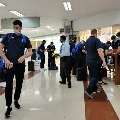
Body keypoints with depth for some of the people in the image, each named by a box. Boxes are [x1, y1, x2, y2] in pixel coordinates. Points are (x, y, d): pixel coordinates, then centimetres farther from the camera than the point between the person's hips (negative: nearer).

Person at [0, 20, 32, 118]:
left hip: (20, 65, 2)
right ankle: (9, 107, 3)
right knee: (9, 86, -6)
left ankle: (16, 100, 34)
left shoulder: (25, 38, 6)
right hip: (10, 65, -2)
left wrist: (23, 57, -17)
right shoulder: (8, 36, 3)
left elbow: (30, 52, 4)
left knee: (19, 85, 13)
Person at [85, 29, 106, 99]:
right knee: (95, 76, -3)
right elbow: (100, 51, -25)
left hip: (89, 61, 8)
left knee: (92, 75, 17)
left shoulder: (87, 41, 11)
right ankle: (88, 90, -13)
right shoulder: (96, 40, -13)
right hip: (95, 61, -8)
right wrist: (104, 61, -28)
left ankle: (95, 88, 28)